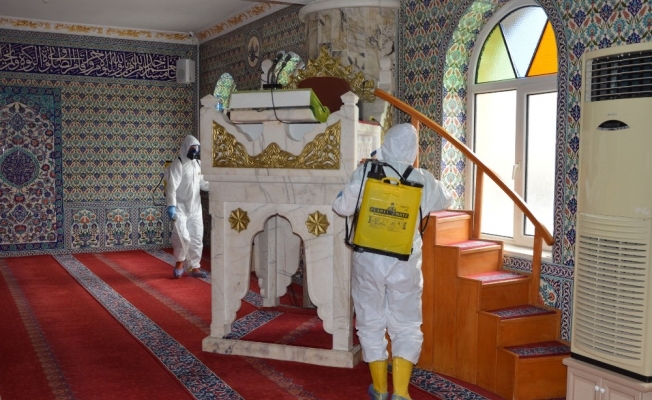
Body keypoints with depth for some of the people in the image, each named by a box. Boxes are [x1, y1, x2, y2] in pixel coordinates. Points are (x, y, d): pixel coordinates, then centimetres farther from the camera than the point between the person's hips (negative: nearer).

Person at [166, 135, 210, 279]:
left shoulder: (197, 163, 8)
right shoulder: (178, 164, -13)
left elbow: (202, 183, 16)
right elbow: (171, 187, -19)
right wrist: (171, 206, -27)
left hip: (195, 207, 7)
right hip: (180, 207, -7)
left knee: (197, 237, 8)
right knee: (183, 236, -14)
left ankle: (194, 267, 19)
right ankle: (180, 262, 9)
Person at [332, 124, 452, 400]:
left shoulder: (366, 173, -6)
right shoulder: (423, 180, -2)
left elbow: (342, 207, 3)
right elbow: (445, 202, 17)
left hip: (368, 261, 0)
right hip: (405, 264, 0)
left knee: (371, 324, 15)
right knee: (406, 328, 12)